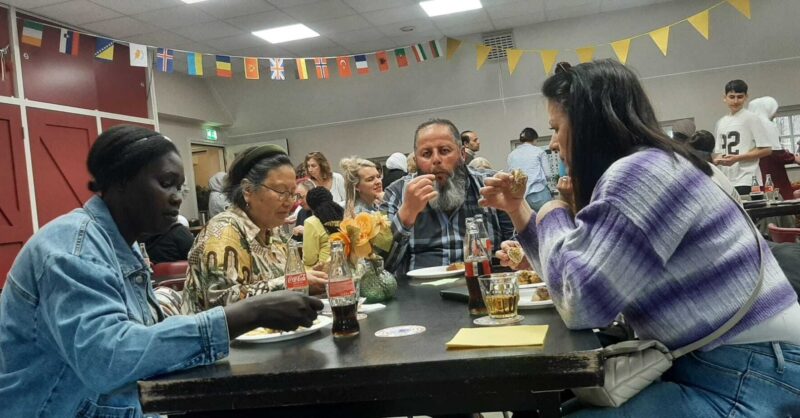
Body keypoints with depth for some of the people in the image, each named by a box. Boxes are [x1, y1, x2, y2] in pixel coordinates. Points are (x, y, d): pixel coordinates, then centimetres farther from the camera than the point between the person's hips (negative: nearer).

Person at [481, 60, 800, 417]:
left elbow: (579, 303, -21)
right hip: (705, 368, 10)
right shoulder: (630, 174, 13)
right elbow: (570, 279, 19)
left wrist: (552, 216, -6)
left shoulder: (642, 172, -20)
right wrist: (518, 210, 12)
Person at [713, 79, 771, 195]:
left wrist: (738, 158, -15)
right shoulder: (721, 122, 16)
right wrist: (718, 160, -3)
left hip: (747, 181, -6)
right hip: (727, 181, 6)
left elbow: (766, 149, -6)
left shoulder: (751, 118, -2)